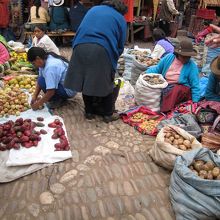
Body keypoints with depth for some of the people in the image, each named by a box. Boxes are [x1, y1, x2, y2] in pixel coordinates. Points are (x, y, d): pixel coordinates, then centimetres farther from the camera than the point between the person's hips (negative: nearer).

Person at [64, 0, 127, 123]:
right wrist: (113, 60, 28)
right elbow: (120, 45, 16)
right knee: (106, 83, 9)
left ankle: (89, 112, 24)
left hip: (81, 47, 4)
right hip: (102, 50, -3)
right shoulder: (120, 18, 17)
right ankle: (108, 115, 19)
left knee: (86, 81, 13)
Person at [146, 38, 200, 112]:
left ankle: (164, 111, -51)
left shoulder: (192, 65, -1)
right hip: (164, 85, 5)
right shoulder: (169, 58, 7)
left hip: (181, 88, -4)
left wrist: (195, 101, -11)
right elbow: (157, 69, 17)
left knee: (175, 90, -38)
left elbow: (195, 85, -2)